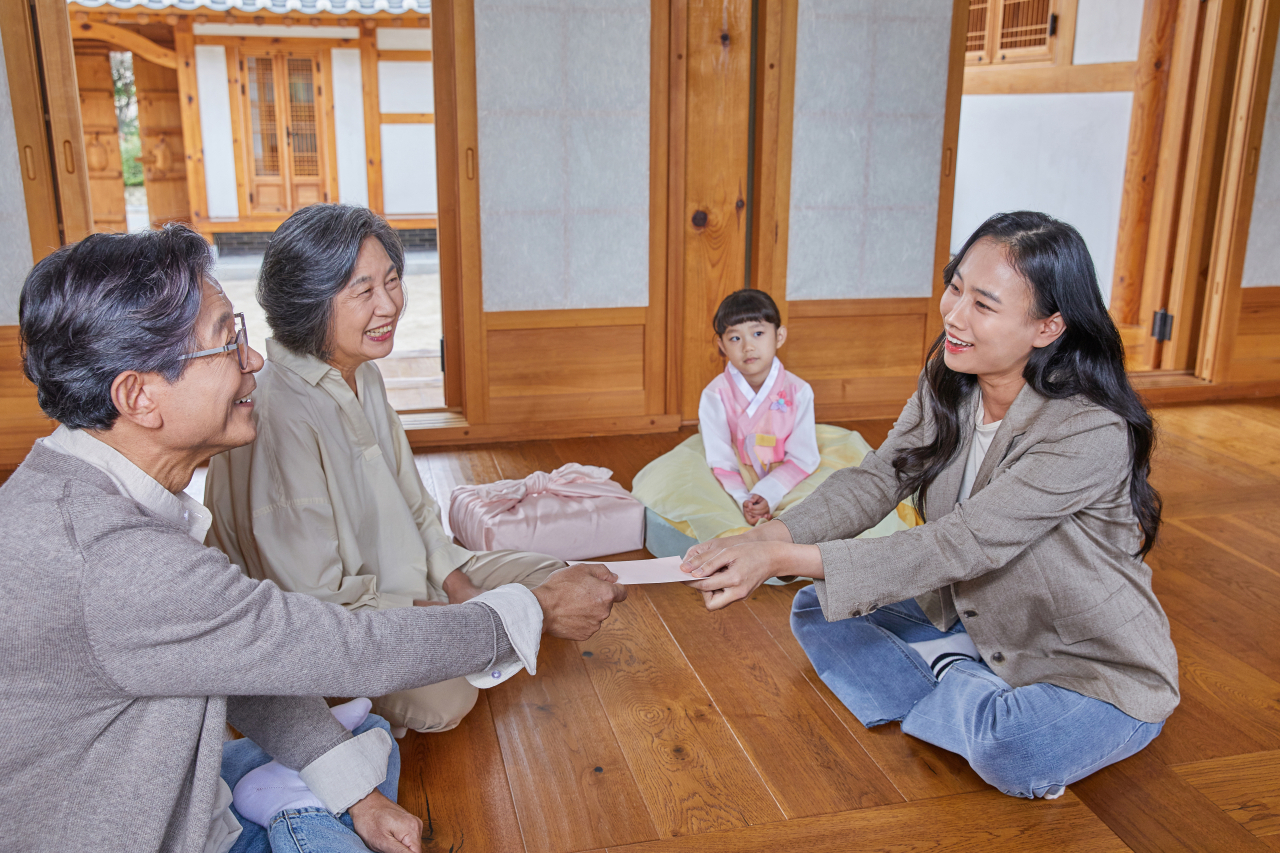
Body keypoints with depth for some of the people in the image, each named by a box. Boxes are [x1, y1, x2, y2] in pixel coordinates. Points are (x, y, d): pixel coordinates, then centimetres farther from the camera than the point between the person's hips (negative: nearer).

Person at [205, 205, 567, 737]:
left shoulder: (362, 376, 2)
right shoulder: (275, 413, -27)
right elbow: (313, 600, -25)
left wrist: (460, 587, -4)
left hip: (400, 580, 8)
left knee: (548, 579, 5)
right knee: (443, 694, -31)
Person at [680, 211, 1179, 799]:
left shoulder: (1091, 433, -31)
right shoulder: (948, 385, -7)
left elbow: (955, 547, -34)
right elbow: (877, 478, -12)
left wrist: (786, 559, -39)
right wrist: (769, 536, -31)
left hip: (1100, 670, -6)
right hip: (976, 628, 7)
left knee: (1008, 748, -37)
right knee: (815, 609, 0)